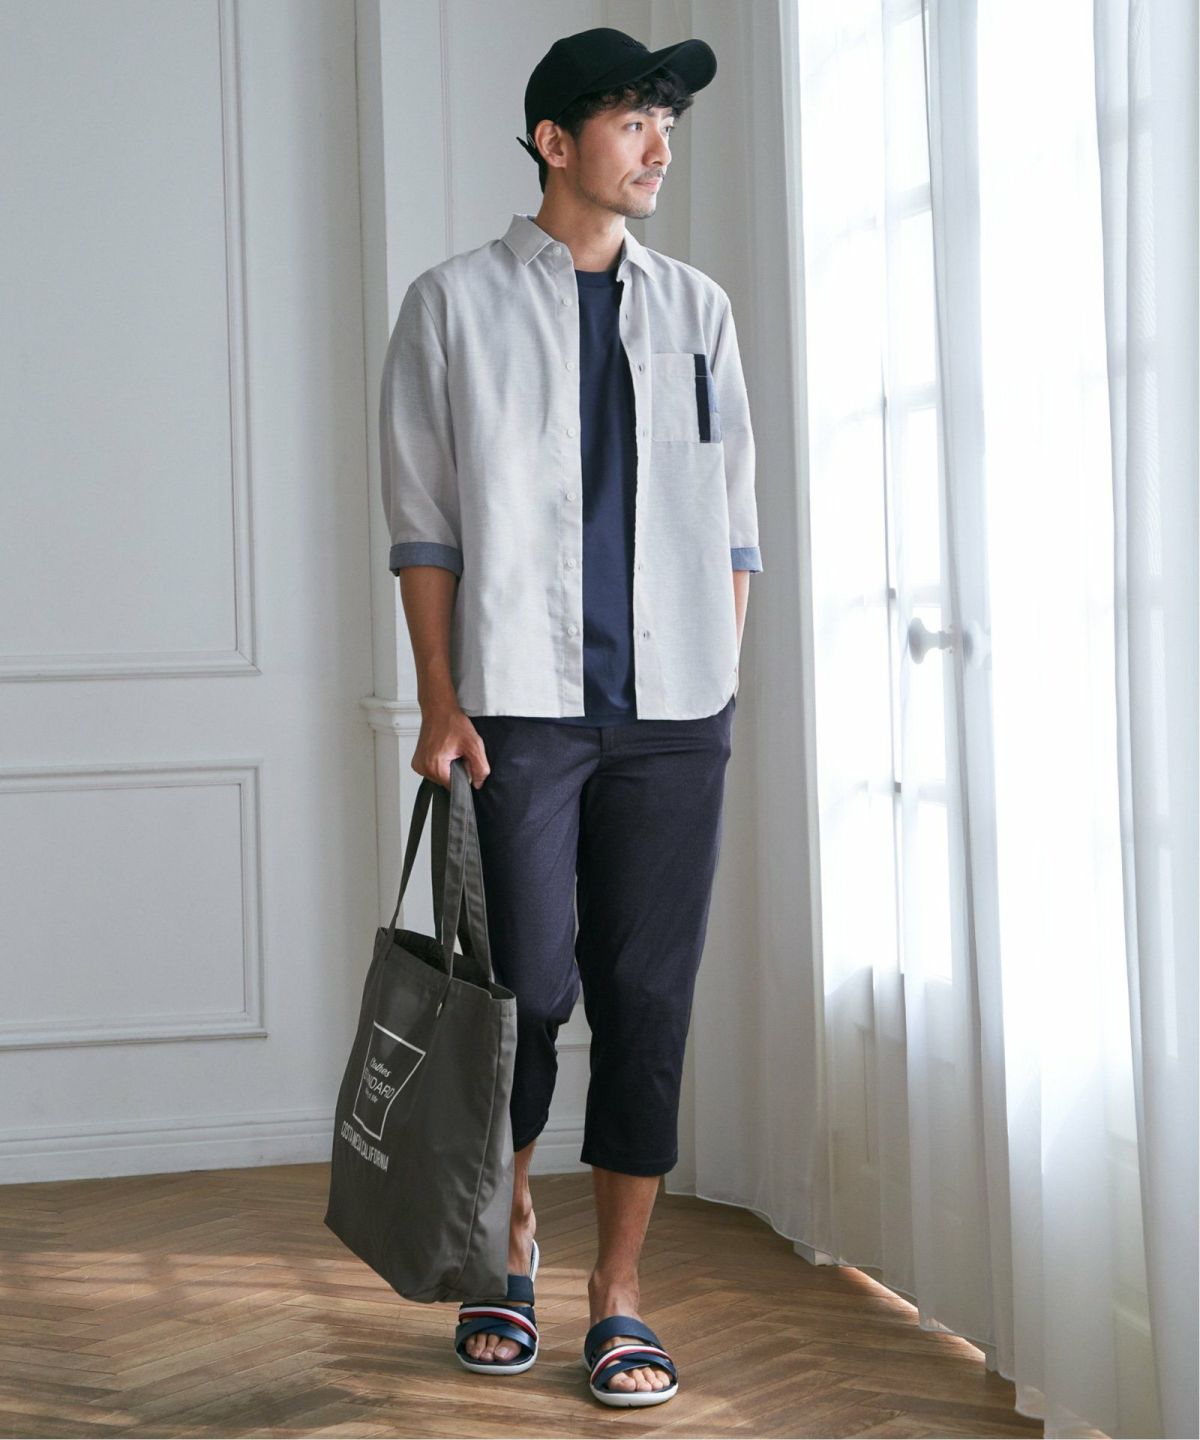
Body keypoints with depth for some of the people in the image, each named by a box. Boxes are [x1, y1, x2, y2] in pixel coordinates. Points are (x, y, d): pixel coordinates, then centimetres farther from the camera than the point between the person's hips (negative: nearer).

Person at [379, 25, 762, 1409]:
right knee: (526, 992, 0)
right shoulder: (458, 303, 4)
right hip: (518, 707, -2)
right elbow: (424, 521, 1)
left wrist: (723, 685, 6)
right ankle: (508, 1238, 26)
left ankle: (618, 1297, 12)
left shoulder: (694, 306, 13)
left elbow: (732, 517, 14)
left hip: (674, 716, 3)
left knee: (649, 1005, 2)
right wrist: (439, 702, -6)